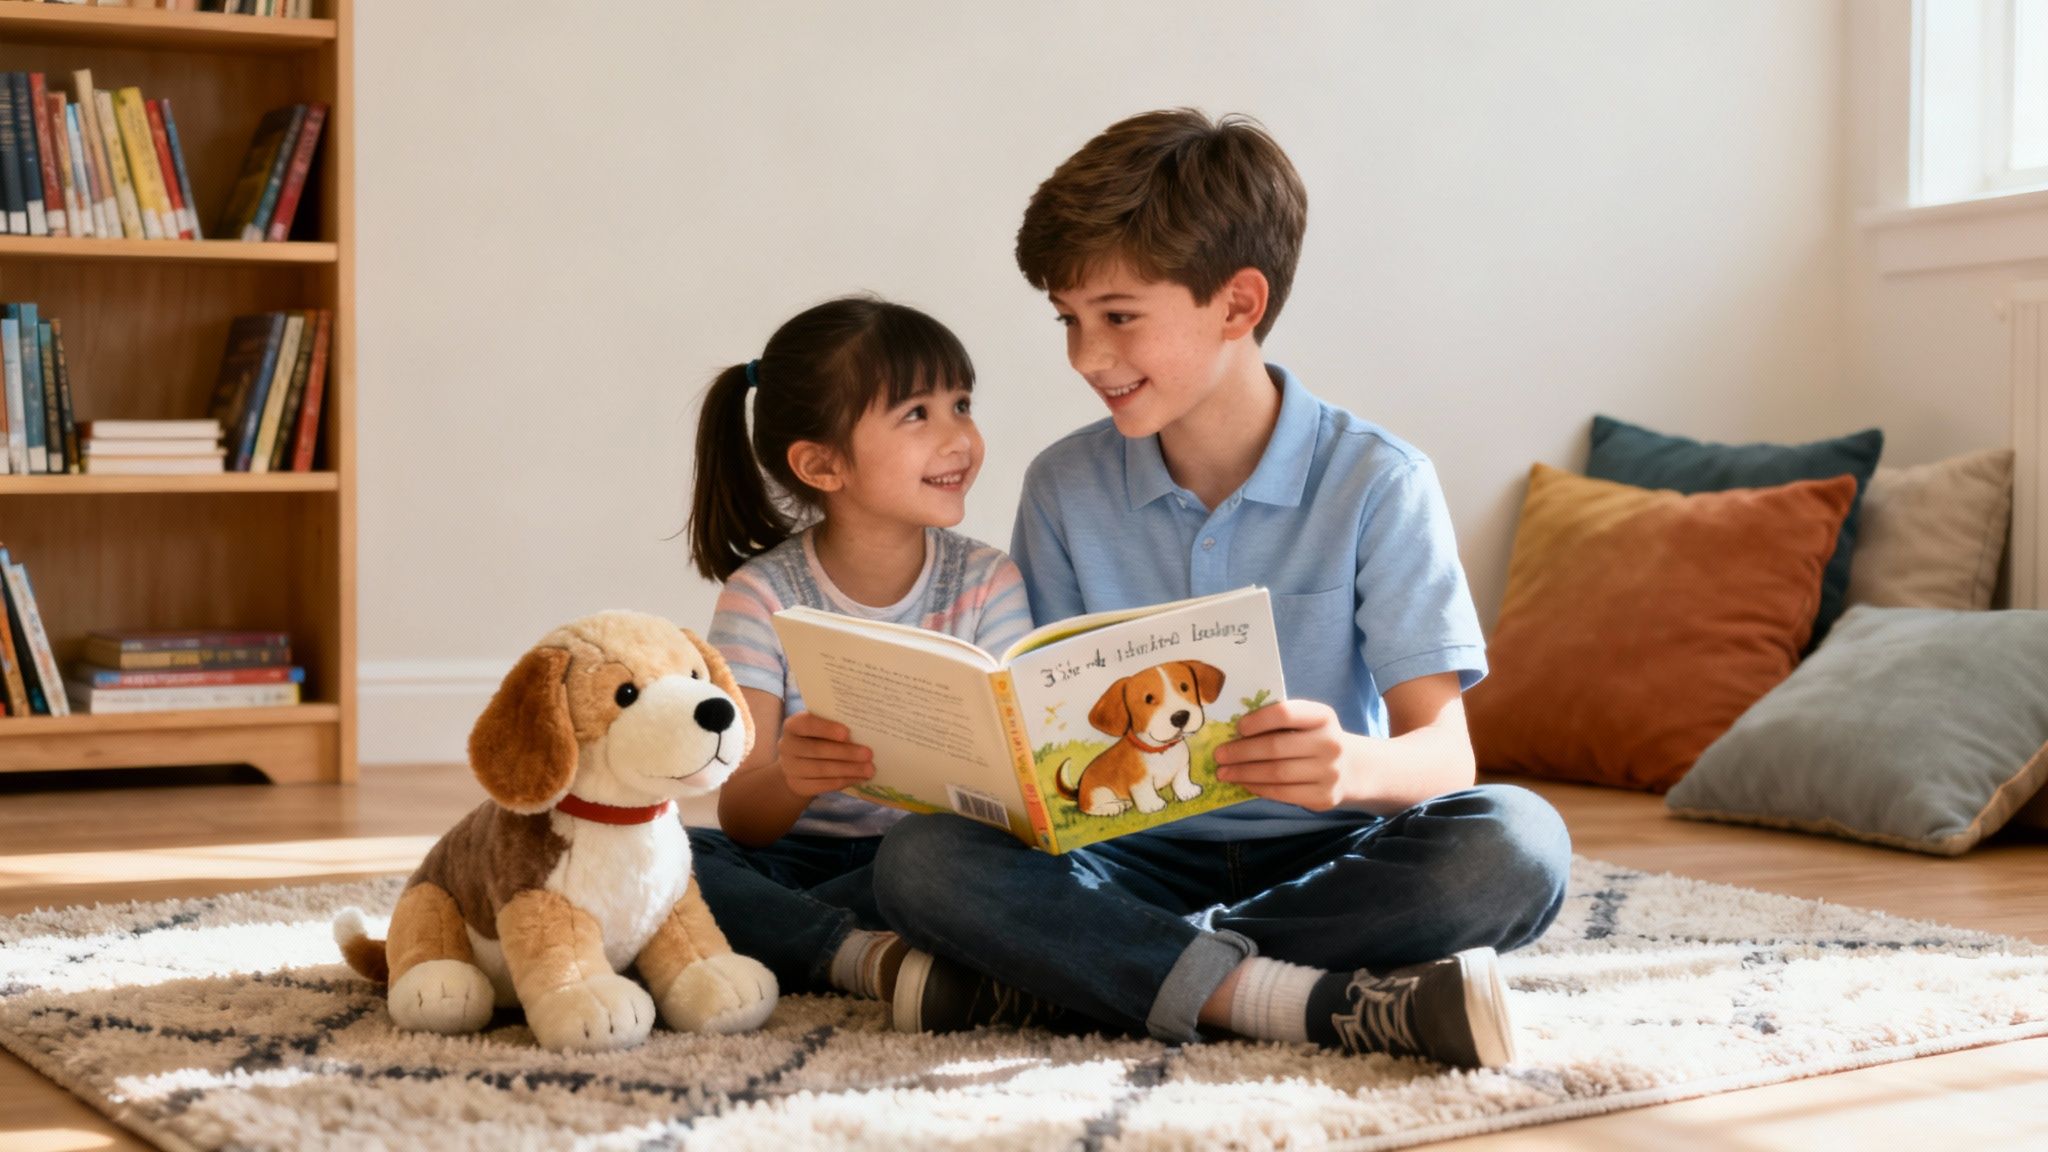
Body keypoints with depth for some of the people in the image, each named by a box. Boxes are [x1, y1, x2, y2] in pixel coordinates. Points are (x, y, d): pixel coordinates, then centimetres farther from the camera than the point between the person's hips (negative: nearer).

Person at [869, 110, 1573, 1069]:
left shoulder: (1378, 483, -5)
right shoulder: (1064, 488, 5)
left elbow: (1444, 749, -11)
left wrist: (1356, 767, -36)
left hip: (1326, 861, -1)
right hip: (1134, 859, 2)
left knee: (1515, 845, -31)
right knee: (919, 861, -25)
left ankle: (1041, 987, -29)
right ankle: (1338, 1005, -31)